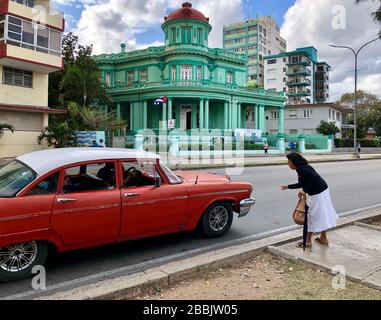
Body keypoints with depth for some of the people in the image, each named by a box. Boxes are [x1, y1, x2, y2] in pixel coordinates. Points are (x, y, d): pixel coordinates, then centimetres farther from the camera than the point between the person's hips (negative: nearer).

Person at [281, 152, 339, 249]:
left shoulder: (302, 169, -19)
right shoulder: (302, 168, 11)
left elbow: (314, 177, -34)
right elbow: (302, 184, 22)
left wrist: (305, 191, -31)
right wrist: (288, 186, 25)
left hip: (318, 194, -10)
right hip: (322, 191, 10)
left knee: (311, 216, 1)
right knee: (321, 215, 19)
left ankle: (307, 241, 11)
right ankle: (323, 238, 32)